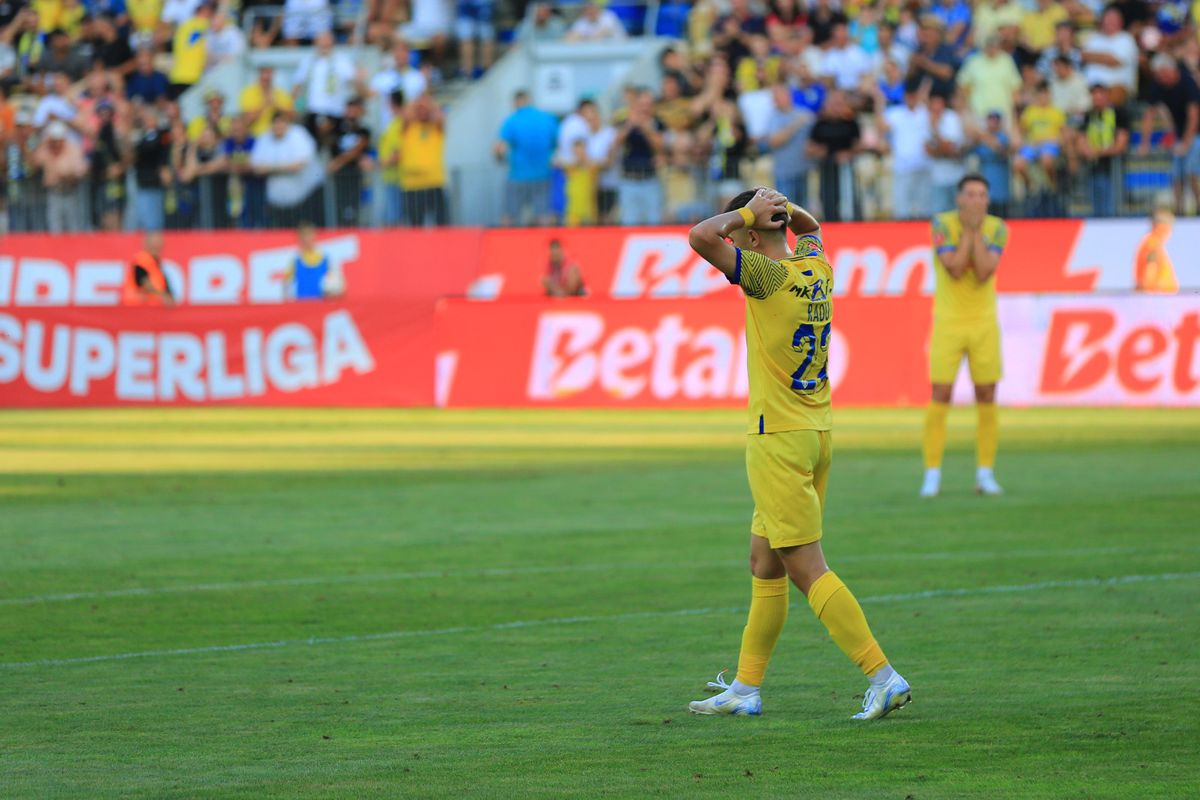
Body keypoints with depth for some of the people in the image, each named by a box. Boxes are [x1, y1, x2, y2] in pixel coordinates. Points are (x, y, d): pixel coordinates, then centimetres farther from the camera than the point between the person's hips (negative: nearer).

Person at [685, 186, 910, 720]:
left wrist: (747, 213, -10)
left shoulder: (769, 276, -16)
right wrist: (782, 207, 11)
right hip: (816, 433, 9)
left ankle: (883, 677, -14)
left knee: (807, 569, -8)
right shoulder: (817, 269, 7)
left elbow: (701, 237, -27)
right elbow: (810, 227, 31)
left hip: (779, 439, -9)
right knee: (764, 563, 15)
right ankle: (745, 689, 22)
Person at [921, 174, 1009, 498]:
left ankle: (985, 474, 10)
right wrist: (967, 229, -18)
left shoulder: (997, 228, -3)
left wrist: (976, 230, -17)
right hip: (948, 322, -2)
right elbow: (954, 270, -19)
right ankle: (932, 475, 0)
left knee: (987, 398, 2)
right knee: (940, 396, -5)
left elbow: (984, 273, -16)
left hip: (984, 323, 2)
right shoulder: (942, 223, -8)